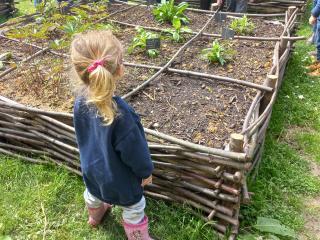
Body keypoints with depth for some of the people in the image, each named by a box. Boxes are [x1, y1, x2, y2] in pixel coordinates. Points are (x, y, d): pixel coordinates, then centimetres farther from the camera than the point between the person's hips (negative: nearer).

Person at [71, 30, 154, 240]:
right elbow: (134, 150, -27)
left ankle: (95, 216, 68)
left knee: (93, 193, 36)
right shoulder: (120, 114, -42)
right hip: (119, 176, -7)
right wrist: (146, 171, -7)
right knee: (133, 209, 21)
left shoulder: (81, 100, -20)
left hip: (92, 168, 7)